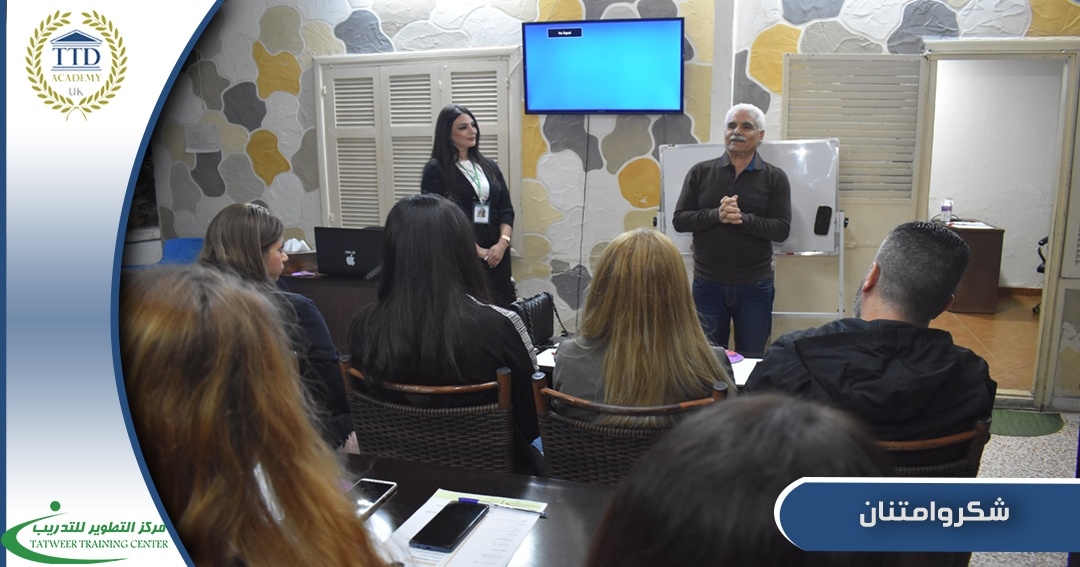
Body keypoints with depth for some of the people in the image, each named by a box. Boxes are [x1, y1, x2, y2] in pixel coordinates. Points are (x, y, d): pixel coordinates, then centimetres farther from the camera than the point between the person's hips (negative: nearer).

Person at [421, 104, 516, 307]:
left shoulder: (489, 166, 13)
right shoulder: (436, 170, -4)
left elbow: (506, 209, 8)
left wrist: (502, 243, -9)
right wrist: (476, 250, -15)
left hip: (496, 254, 5)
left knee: (502, 307, 5)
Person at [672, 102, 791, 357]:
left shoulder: (775, 178, 2)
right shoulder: (700, 172, 4)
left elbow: (782, 229, -6)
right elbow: (678, 220, -1)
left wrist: (743, 219, -22)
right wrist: (716, 215, -18)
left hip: (755, 288, 0)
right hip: (707, 285, 1)